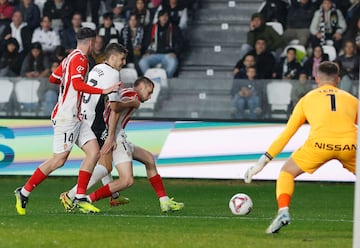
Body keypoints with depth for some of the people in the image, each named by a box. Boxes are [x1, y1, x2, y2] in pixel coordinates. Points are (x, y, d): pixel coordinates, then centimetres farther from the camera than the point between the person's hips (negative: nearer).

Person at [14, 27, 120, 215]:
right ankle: (24, 192, 1)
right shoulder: (79, 59, -13)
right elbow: (77, 84, -26)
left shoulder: (70, 58, 15)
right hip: (66, 116, -10)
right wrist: (103, 91, -27)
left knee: (94, 151, 0)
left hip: (75, 118, 10)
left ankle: (80, 198, -1)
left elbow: (53, 78, 25)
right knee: (59, 160, -8)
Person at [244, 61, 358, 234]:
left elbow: (286, 134, 27)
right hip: (350, 145, 1)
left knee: (287, 173, 20)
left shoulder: (307, 99, 26)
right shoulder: (351, 99, 27)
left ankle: (283, 211, -4)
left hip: (320, 143, -1)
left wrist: (263, 161, 32)